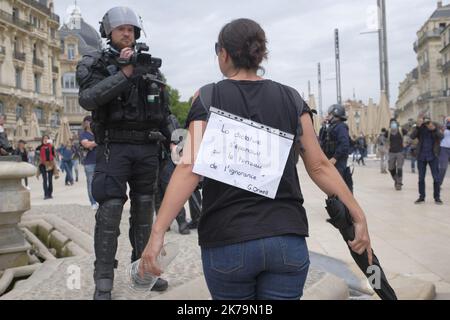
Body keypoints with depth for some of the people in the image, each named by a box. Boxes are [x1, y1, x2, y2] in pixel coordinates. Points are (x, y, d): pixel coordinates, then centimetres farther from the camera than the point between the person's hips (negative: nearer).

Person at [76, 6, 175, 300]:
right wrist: (124, 73, -22)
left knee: (144, 209, 10)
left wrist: (173, 138, 8)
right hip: (115, 147, -4)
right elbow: (87, 99, -18)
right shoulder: (95, 64, 0)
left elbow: (165, 108, 16)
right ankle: (103, 283, -1)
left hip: (148, 148, 4)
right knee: (110, 212, -9)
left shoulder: (151, 65, 11)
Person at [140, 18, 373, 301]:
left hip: (228, 239, -1)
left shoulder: (208, 98, -2)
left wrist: (158, 232, -16)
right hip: (287, 239, 2)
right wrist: (359, 216, 6)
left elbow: (191, 167, -14)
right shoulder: (291, 99, 6)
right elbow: (320, 166, 1)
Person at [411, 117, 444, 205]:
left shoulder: (435, 126, -5)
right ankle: (422, 197, 17)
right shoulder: (420, 128, -3)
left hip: (433, 156, -1)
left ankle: (437, 197, 11)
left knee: (436, 177, 1)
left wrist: (434, 129, -35)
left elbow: (441, 136, -18)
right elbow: (412, 136, -16)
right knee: (421, 177, 7)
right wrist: (417, 126, -30)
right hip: (421, 157, 1)